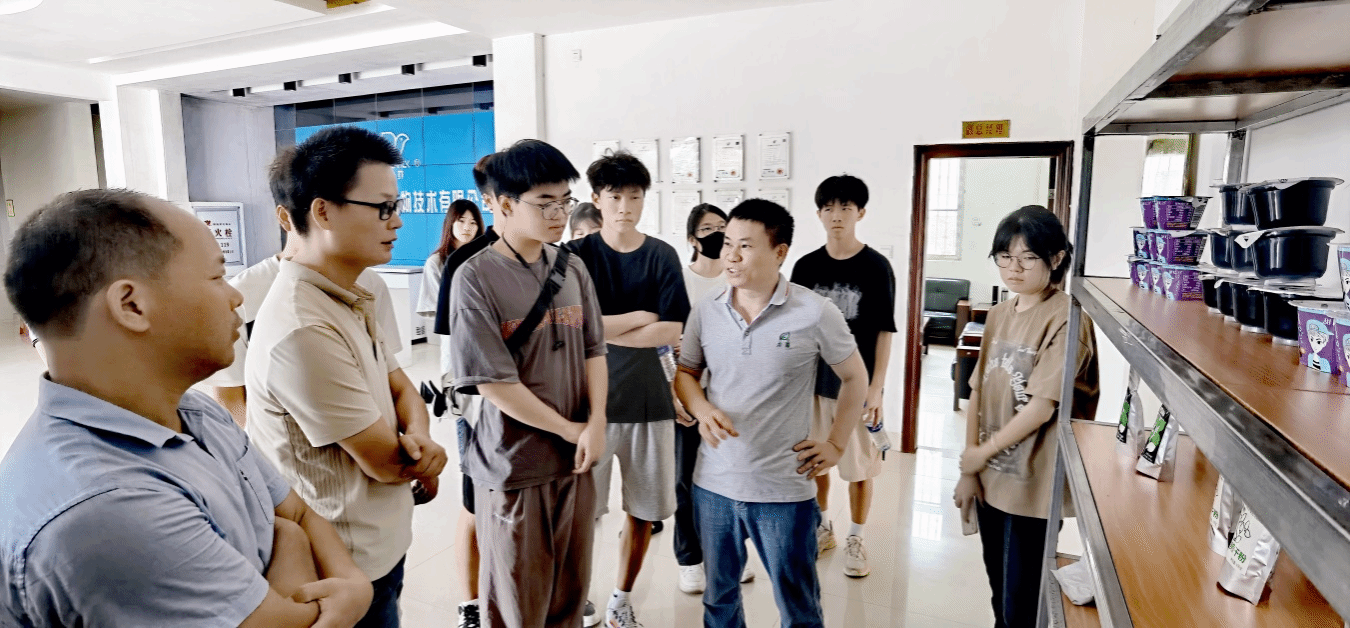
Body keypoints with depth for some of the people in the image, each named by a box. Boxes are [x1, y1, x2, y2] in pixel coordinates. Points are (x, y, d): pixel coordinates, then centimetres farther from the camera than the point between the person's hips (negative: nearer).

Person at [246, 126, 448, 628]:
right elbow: (385, 461, -23)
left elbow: (401, 387, 6)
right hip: (350, 568, -8)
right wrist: (423, 461, -2)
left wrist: (418, 437, -15)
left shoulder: (352, 300, 3)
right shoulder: (304, 329, -29)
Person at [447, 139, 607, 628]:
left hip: (576, 460, 5)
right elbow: (494, 382, -16)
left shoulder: (572, 268, 3)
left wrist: (595, 424, -10)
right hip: (514, 465, -5)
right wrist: (569, 429, -10)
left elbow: (593, 350, 5)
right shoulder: (476, 278, -14)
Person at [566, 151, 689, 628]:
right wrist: (639, 316, -9)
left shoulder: (662, 256, 3)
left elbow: (672, 331, -6)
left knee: (644, 511, 10)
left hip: (649, 399, 2)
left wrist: (604, 330, -12)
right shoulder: (577, 255, -2)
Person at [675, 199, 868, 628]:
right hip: (713, 484, 3)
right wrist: (702, 410, -10)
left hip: (785, 490, -3)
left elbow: (854, 376, 3)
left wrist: (836, 444, 0)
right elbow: (685, 373, 10)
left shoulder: (815, 313, -10)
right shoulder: (705, 312, -1)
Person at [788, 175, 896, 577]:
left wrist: (876, 387, -11)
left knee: (859, 466, 8)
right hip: (813, 380, 3)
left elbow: (884, 332, -7)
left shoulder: (876, 267, -7)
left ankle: (855, 539, 26)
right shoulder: (806, 266, 2)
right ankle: (822, 527, 35)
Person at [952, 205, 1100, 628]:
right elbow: (978, 392, 5)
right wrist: (969, 470, 3)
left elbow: (1043, 406, -19)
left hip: (1033, 486, -6)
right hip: (991, 480, 6)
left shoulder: (1066, 320, -16)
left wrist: (981, 452, -9)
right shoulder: (1000, 314, 5)